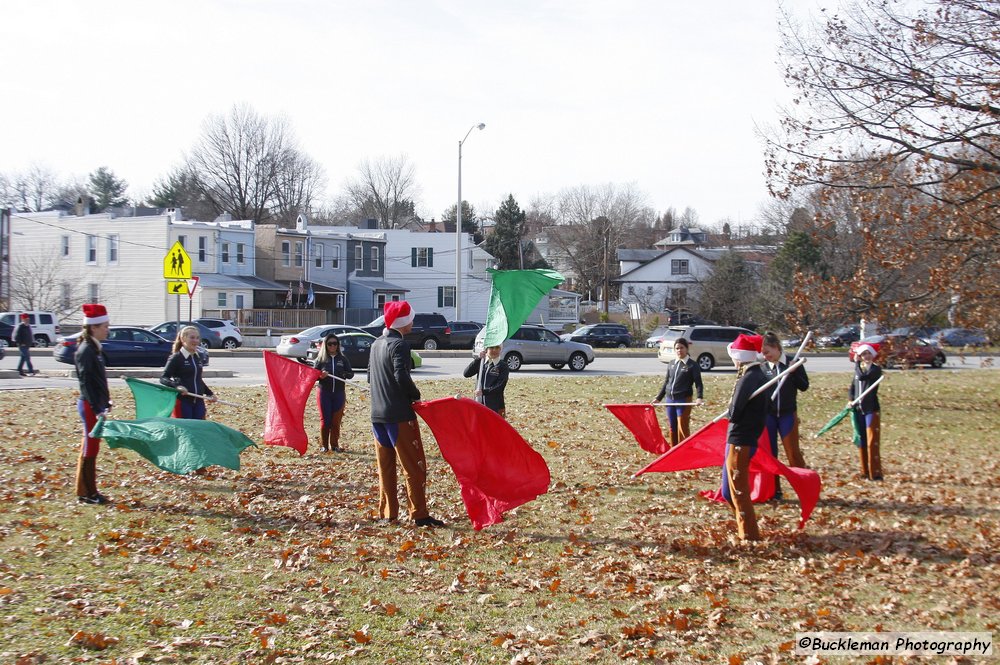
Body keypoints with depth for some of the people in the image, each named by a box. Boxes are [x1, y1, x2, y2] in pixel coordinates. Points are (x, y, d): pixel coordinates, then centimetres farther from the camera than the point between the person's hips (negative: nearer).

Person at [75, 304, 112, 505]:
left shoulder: (94, 349, 13)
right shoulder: (85, 351, -16)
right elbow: (86, 382, -20)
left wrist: (106, 402, 15)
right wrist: (97, 410, -21)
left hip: (96, 404, 9)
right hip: (90, 406, -9)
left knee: (91, 446, 13)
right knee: (90, 447, -3)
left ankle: (88, 491, 20)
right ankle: (86, 493, 3)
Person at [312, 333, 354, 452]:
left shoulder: (343, 359, 5)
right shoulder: (320, 359, 2)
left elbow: (351, 374, 5)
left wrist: (346, 374, -18)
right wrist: (320, 376, -20)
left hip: (339, 393, 1)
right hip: (324, 393, -1)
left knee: (336, 420, 4)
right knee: (325, 420, 1)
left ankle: (334, 444, 15)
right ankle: (324, 445, 10)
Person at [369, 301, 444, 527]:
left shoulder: (376, 344, 14)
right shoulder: (399, 345, -13)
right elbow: (402, 376, -24)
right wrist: (415, 396, -10)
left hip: (377, 414, 8)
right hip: (399, 415, -8)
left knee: (385, 466, 13)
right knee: (414, 466, -4)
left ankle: (387, 512, 16)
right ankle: (419, 515, -5)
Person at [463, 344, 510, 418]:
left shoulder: (503, 366, -3)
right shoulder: (480, 363, 7)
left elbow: (500, 387, -12)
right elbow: (466, 373, -7)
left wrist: (483, 391, -19)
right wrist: (478, 359, -13)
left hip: (495, 407, -3)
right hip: (479, 404, 3)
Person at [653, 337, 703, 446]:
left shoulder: (692, 365, -3)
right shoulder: (671, 365, 12)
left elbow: (698, 383, -8)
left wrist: (699, 397, -24)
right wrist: (658, 398, 20)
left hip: (684, 400, -5)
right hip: (670, 399, 5)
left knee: (683, 428, -7)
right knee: (672, 428, 10)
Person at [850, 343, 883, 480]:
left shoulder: (876, 369, -8)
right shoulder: (859, 369, 12)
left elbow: (862, 376, -25)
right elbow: (853, 386, 19)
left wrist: (857, 363, -11)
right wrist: (851, 401, 3)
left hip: (871, 409, -6)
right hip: (858, 409, 7)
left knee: (872, 442, -10)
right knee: (861, 441, 11)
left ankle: (875, 473, -10)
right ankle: (865, 471, 20)